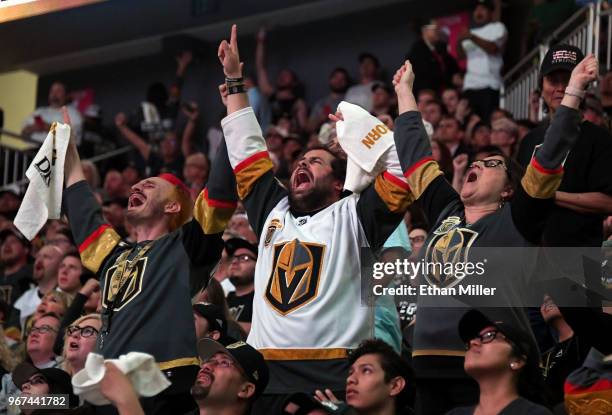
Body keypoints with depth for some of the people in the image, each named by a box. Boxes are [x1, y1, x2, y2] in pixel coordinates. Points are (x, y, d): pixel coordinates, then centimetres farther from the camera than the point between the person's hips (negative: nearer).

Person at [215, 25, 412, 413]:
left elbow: (403, 168, -2)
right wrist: (234, 81, 31)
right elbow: (247, 152, 29)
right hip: (265, 375, 5)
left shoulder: (352, 216, 9)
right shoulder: (274, 212, 24)